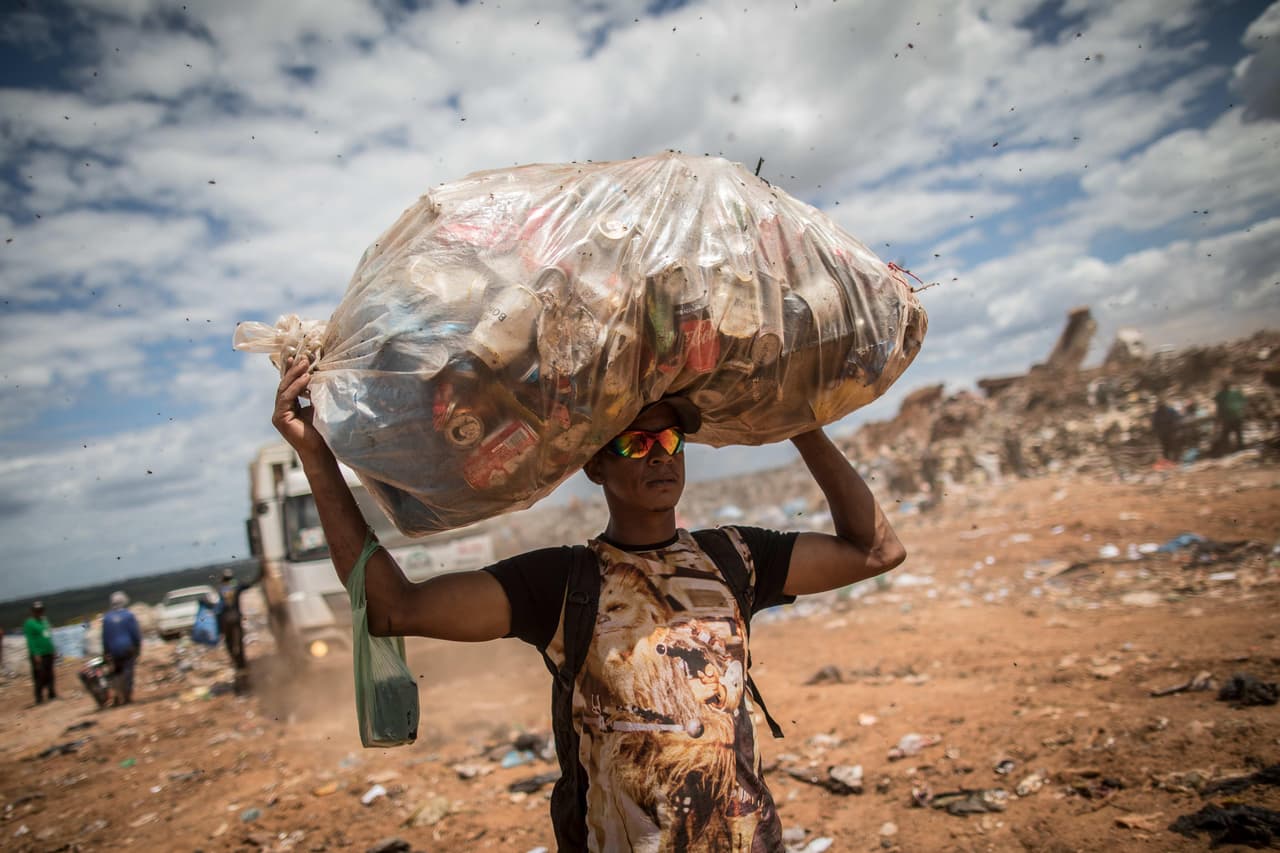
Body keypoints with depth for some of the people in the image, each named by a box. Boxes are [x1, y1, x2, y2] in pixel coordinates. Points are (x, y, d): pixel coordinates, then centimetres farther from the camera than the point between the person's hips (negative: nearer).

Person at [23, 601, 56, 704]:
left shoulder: (44, 620, 14)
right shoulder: (30, 623, -10)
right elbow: (30, 640, -15)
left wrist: (52, 650, 18)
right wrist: (36, 654, -21)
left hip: (48, 653, 8)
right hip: (39, 655, -8)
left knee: (49, 675, 14)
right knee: (40, 676, -7)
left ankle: (52, 694, 22)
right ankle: (39, 697, -3)